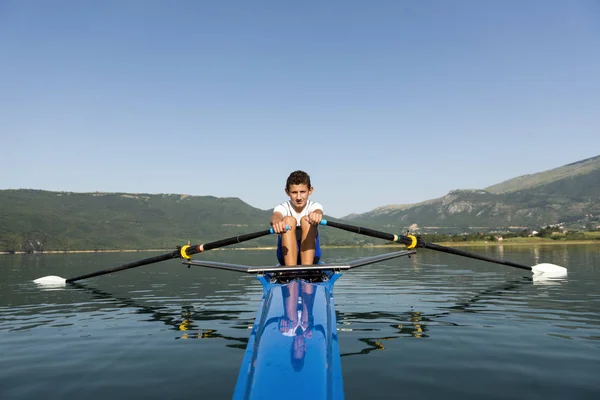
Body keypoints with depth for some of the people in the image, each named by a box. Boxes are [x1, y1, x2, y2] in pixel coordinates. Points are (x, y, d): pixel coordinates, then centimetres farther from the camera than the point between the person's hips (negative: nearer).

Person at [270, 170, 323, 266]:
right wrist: (276, 221, -58)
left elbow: (318, 211, -31)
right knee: (288, 220, -26)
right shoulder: (283, 207, -6)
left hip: (311, 254, 0)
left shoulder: (314, 206, -5)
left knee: (306, 220, -25)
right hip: (287, 255, 0)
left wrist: (316, 214, -58)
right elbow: (276, 215, -32)